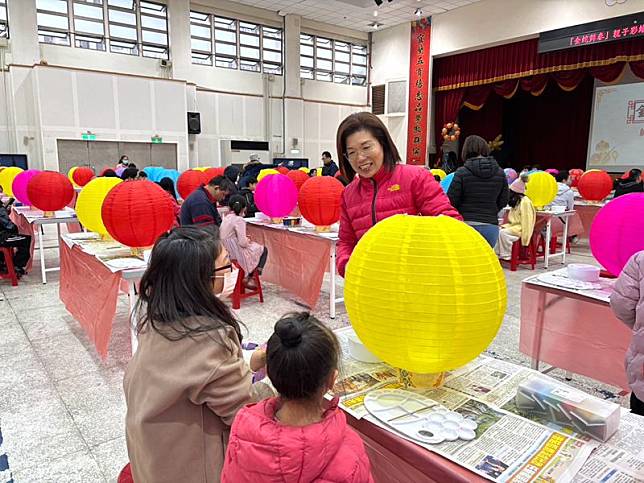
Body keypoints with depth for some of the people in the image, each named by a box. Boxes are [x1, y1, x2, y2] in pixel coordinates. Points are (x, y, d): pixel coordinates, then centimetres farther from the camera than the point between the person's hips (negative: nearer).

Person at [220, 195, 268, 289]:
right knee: (264, 250, 15)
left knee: (258, 247, 28)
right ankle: (249, 278, 15)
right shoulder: (239, 220, -19)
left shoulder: (225, 218, 3)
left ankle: (249, 277, 25)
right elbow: (242, 243, -23)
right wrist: (248, 241, -2)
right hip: (238, 254, -8)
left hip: (228, 253, 8)